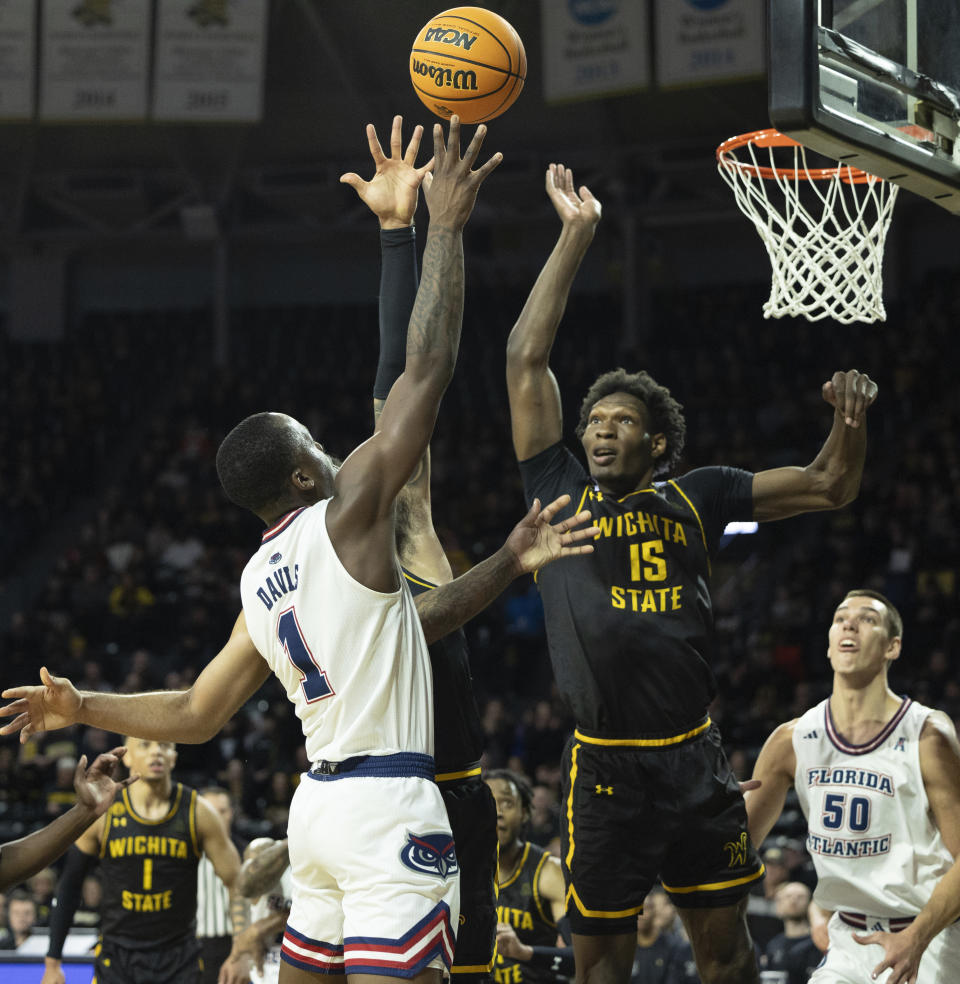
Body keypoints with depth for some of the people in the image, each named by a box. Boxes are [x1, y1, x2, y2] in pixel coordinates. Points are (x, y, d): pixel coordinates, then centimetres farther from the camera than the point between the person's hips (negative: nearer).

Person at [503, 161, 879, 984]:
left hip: (696, 761, 2)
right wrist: (577, 234, 0)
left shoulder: (695, 499, 10)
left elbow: (830, 487, 15)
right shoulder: (561, 492, 6)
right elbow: (527, 359, 0)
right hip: (605, 766, -2)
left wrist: (851, 418, -6)